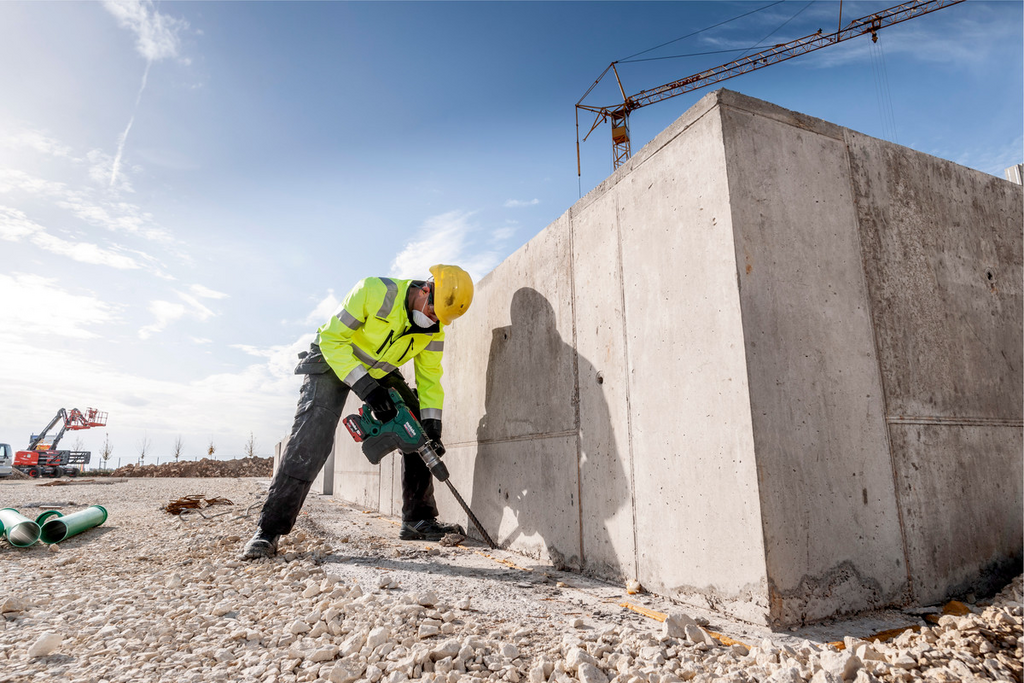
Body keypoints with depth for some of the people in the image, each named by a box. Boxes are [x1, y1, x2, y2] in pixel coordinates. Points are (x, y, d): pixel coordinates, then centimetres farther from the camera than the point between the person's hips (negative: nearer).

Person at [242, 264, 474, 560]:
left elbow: (429, 377, -7)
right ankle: (269, 530, -14)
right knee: (310, 440, -22)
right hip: (333, 361, -5)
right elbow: (332, 339, -26)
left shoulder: (435, 328, -15)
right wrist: (365, 386, -32)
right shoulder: (374, 291, -32)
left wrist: (431, 427, -18)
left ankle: (418, 519, 3)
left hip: (381, 372, 6)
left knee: (418, 430, -6)